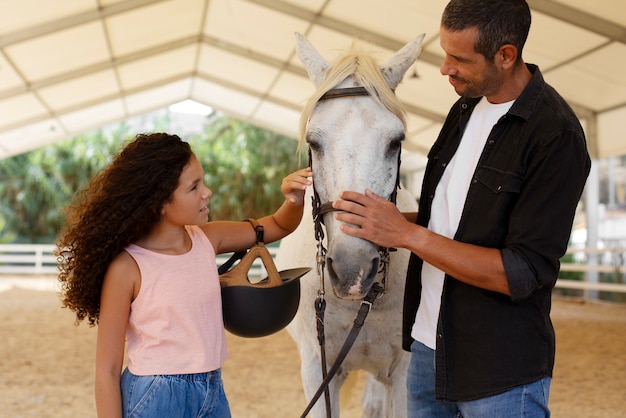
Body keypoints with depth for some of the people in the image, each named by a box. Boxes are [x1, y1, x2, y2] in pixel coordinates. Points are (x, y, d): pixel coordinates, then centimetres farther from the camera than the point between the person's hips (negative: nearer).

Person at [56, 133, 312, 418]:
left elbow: (278, 226, 12)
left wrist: (295, 200, -8)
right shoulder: (127, 266, -16)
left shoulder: (207, 239, -1)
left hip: (214, 394, 6)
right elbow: (108, 370, -13)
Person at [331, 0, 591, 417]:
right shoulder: (466, 109, 6)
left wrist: (407, 234, -24)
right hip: (428, 344, 8)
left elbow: (524, 273, -24)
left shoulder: (556, 136, -19)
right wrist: (387, 220, -2)